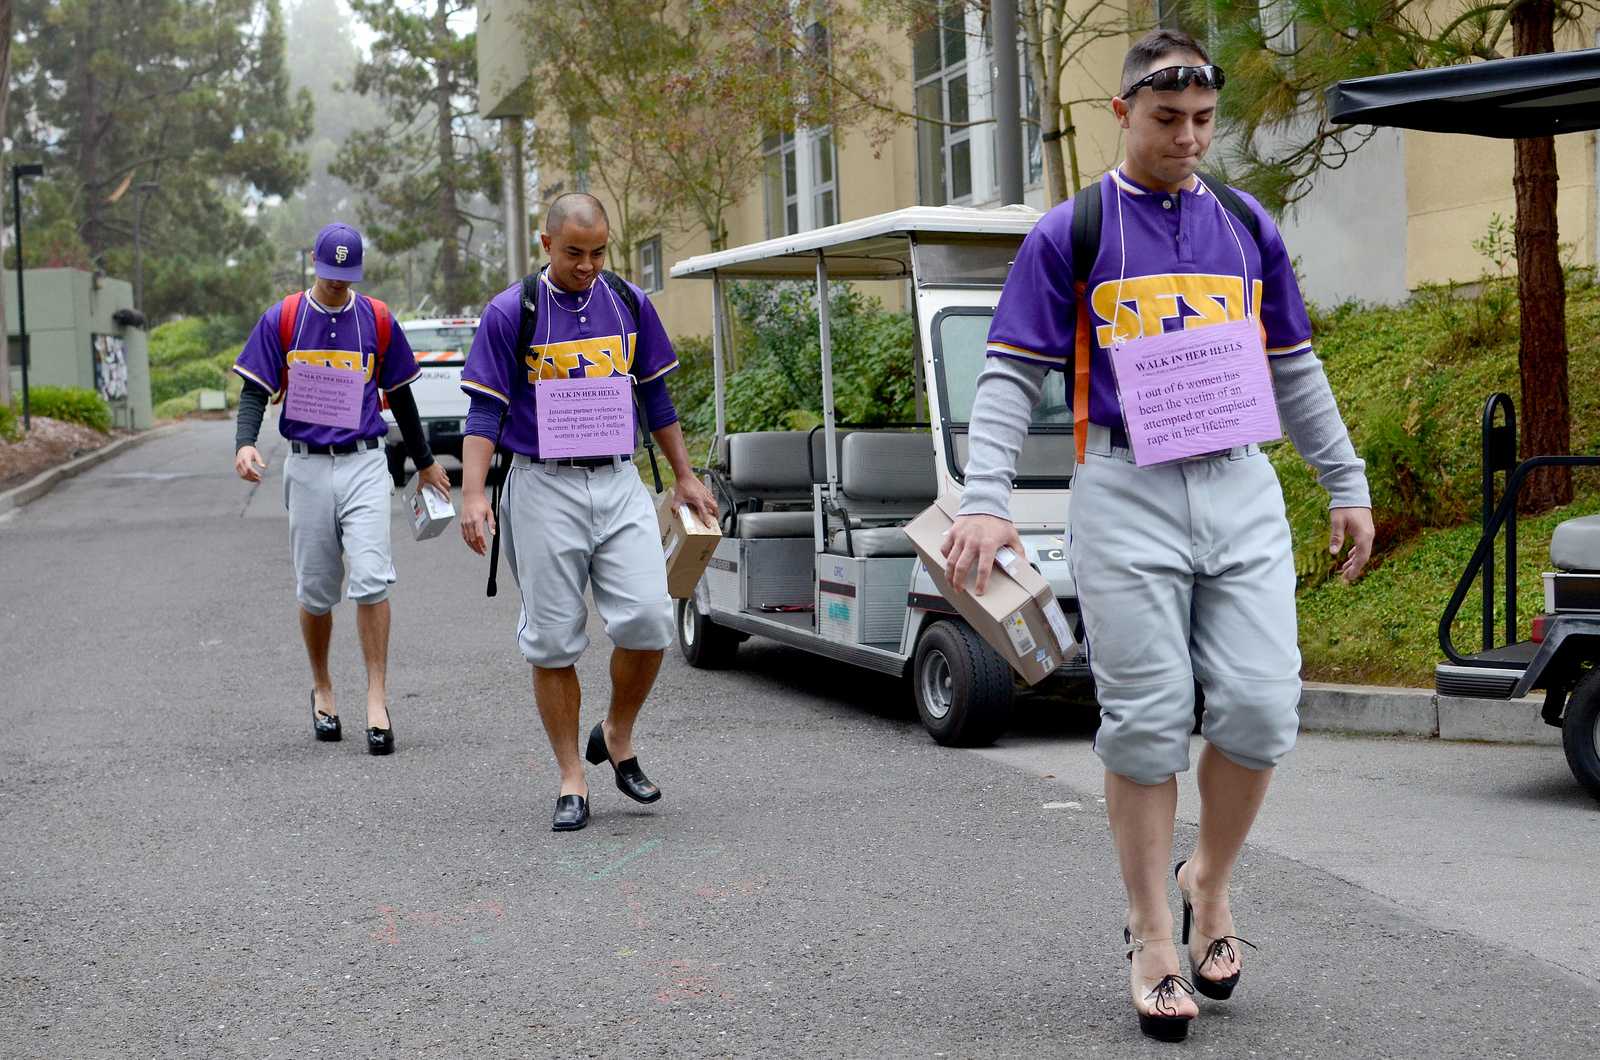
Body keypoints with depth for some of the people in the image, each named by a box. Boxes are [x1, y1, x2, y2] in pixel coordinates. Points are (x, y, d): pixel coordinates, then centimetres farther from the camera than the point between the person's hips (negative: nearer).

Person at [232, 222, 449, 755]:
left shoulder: (377, 320, 6)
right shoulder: (281, 319, 2)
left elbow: (399, 395, 16)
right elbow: (255, 391, 1)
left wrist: (424, 462, 23)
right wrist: (244, 443, -19)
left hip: (364, 464, 0)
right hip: (306, 467, 0)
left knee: (371, 579, -14)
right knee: (315, 591, 6)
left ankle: (377, 697, -10)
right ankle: (322, 689, 25)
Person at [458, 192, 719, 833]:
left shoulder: (630, 304, 8)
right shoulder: (510, 312, -3)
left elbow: (655, 397, 17)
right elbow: (485, 412, -4)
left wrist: (684, 478, 17)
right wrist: (473, 493, -15)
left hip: (620, 484, 3)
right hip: (544, 488, -2)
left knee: (648, 618, -11)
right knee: (553, 640, 0)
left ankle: (618, 736, 14)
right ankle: (571, 780, 11)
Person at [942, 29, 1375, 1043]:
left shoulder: (1248, 227, 14)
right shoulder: (1069, 235, 2)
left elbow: (1296, 370, 20)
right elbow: (1011, 377, -1)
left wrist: (1348, 486, 18)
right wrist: (985, 500, -13)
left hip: (1242, 491, 3)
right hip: (1126, 494, -3)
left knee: (1262, 706, -4)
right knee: (1147, 722, -2)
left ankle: (1211, 883, 20)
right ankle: (1152, 938, 10)